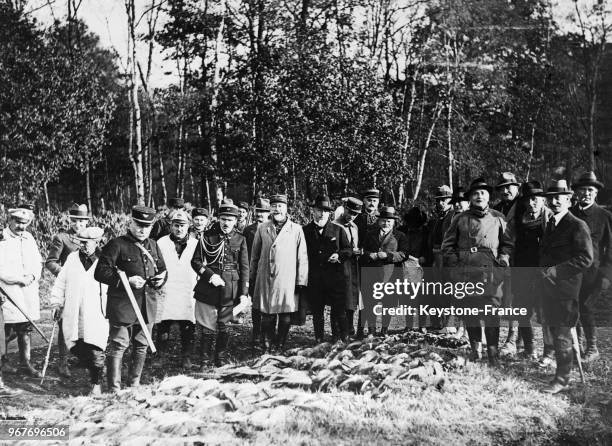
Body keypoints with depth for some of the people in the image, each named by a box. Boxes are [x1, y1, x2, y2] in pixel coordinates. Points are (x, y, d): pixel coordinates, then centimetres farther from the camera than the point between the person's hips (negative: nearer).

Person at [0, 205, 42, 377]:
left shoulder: (29, 238, 12)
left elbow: (38, 262, 16)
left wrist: (32, 276, -4)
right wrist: (20, 279, -16)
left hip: (29, 291, 6)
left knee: (26, 329, 7)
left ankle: (25, 362, 14)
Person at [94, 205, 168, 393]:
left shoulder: (153, 246, 14)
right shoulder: (116, 245, -6)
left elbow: (163, 270, 25)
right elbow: (100, 272, -11)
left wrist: (161, 279, 0)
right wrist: (126, 281, -20)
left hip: (148, 306, 6)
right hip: (122, 305, -6)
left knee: (142, 346, 13)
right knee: (118, 345, -7)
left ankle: (134, 383, 27)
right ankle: (114, 388, -4)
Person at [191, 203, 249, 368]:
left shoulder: (240, 239, 4)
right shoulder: (208, 236, 0)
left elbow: (244, 267, 5)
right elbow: (195, 261, 1)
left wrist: (244, 293, 0)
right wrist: (210, 275, -13)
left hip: (230, 290, 1)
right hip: (208, 288, -1)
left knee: (224, 327, 9)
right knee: (208, 328, -1)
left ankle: (221, 360, 23)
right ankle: (205, 361, 9)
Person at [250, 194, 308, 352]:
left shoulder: (296, 230, 3)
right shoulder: (262, 229, 9)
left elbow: (302, 258, 3)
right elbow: (254, 255, 13)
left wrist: (301, 281, -1)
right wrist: (252, 279, 11)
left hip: (287, 281, -1)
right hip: (265, 280, 1)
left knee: (285, 318, 2)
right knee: (267, 316, 3)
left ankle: (281, 348, 14)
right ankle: (266, 349, 11)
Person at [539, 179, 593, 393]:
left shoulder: (577, 226, -9)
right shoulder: (549, 224, 16)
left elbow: (585, 259, -16)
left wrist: (555, 271, -18)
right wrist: (544, 271, 8)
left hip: (565, 287, -8)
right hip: (548, 286, 8)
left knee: (562, 334, -3)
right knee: (555, 331, 12)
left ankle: (562, 379, 4)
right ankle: (561, 372, 22)